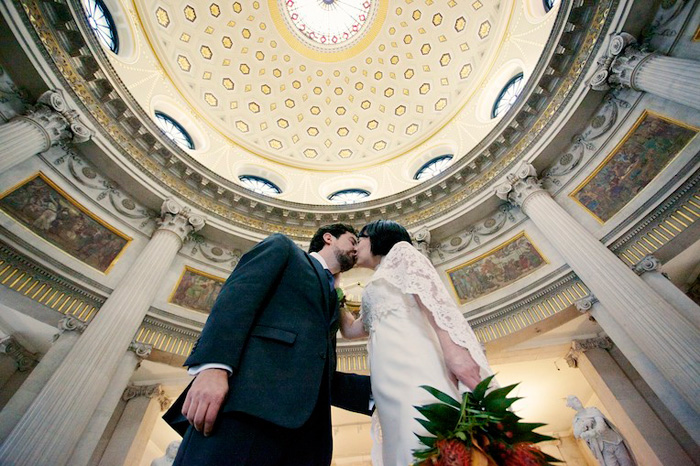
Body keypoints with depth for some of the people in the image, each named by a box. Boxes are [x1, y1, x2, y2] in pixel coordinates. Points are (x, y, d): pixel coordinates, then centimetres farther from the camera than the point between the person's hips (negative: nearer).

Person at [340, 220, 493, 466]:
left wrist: (453, 349, -23)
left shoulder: (400, 252, 10)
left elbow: (432, 295, -8)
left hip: (415, 366, -8)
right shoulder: (374, 294, 32)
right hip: (392, 384, 8)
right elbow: (350, 329, 39)